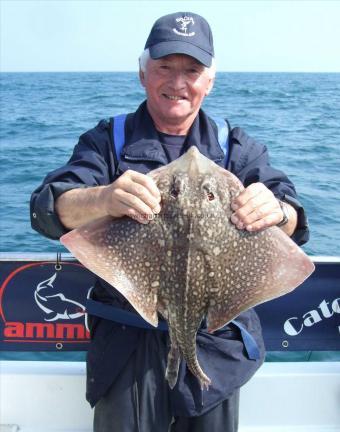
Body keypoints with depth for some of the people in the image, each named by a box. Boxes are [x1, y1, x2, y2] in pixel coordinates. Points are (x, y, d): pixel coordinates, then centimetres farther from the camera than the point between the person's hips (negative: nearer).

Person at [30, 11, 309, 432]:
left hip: (216, 340, 2)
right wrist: (101, 199, -38)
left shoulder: (236, 146, 4)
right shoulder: (108, 140, 0)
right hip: (127, 338, -1)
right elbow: (47, 208, -15)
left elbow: (292, 220, -9)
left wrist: (277, 212, -35)